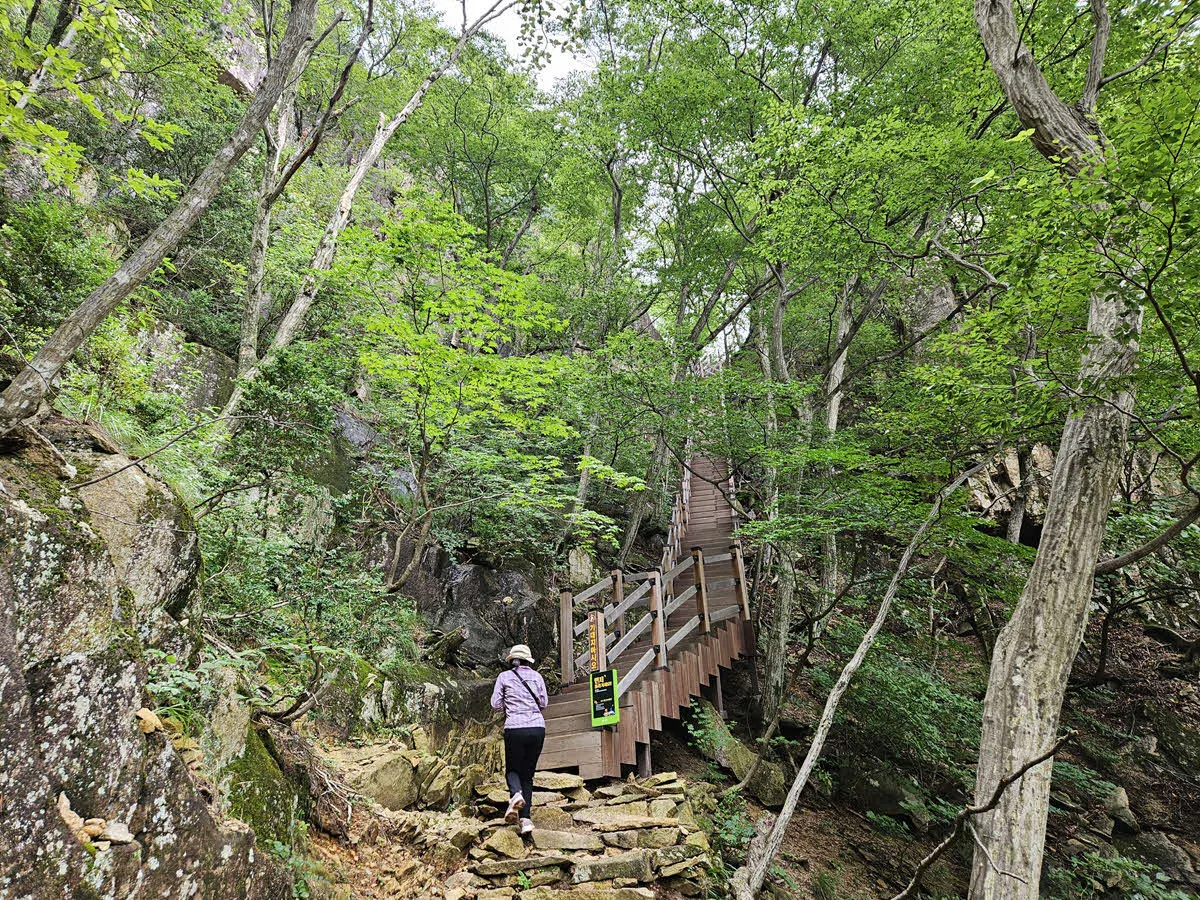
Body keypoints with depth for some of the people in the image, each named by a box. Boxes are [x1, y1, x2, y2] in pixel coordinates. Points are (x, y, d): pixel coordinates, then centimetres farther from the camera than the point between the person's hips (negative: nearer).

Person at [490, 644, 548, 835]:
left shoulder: (504, 676, 5)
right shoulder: (536, 676, 10)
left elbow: (495, 704, 4)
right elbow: (544, 702, 9)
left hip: (515, 728, -2)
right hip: (538, 728, 2)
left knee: (512, 769, 14)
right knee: (528, 773, 12)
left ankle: (516, 794, -18)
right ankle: (526, 818, 0)